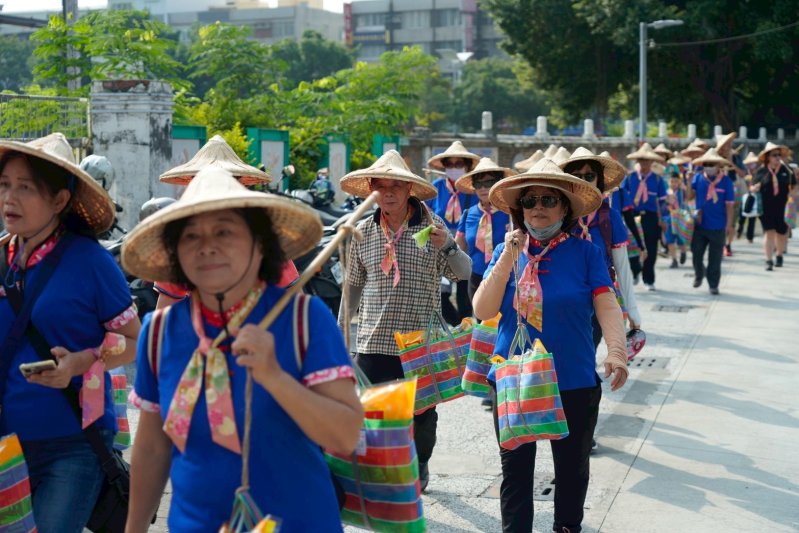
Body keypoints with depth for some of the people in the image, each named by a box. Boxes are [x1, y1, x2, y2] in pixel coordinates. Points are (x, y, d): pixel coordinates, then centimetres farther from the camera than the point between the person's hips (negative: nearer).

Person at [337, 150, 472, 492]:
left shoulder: (431, 226, -3)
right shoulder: (363, 232, 4)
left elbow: (464, 273, -3)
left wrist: (447, 246, -22)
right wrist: (342, 327, 18)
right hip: (373, 342, 1)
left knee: (422, 413, 13)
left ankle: (419, 464, 38)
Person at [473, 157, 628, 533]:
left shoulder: (585, 253, -4)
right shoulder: (505, 252, 2)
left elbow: (607, 306, -13)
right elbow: (483, 311, -6)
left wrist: (616, 352, -31)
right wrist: (508, 259, -16)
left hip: (574, 382, -1)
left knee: (572, 469, 14)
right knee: (515, 470, 9)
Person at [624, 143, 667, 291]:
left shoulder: (657, 179, 4)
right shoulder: (630, 177, 4)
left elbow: (661, 201, 4)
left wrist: (661, 220, -2)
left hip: (651, 217, 0)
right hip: (634, 216, 0)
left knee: (651, 250, 5)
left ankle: (649, 280, 16)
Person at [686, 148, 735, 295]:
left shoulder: (725, 180, -5)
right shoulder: (698, 178, 1)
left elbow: (729, 204, -3)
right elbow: (690, 196, 1)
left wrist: (729, 224, -5)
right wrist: (688, 181, -12)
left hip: (718, 227, -2)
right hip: (699, 224, 2)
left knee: (715, 258, 6)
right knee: (696, 253, 7)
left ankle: (713, 284, 17)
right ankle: (699, 274, 35)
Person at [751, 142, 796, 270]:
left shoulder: (786, 170, 2)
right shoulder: (761, 171, -2)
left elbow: (793, 186, 13)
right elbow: (753, 188, 4)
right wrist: (755, 188, -17)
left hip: (782, 208, 2)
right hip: (766, 208, -2)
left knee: (781, 233, 12)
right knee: (769, 232, -7)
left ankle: (779, 256, 35)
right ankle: (768, 261, -3)